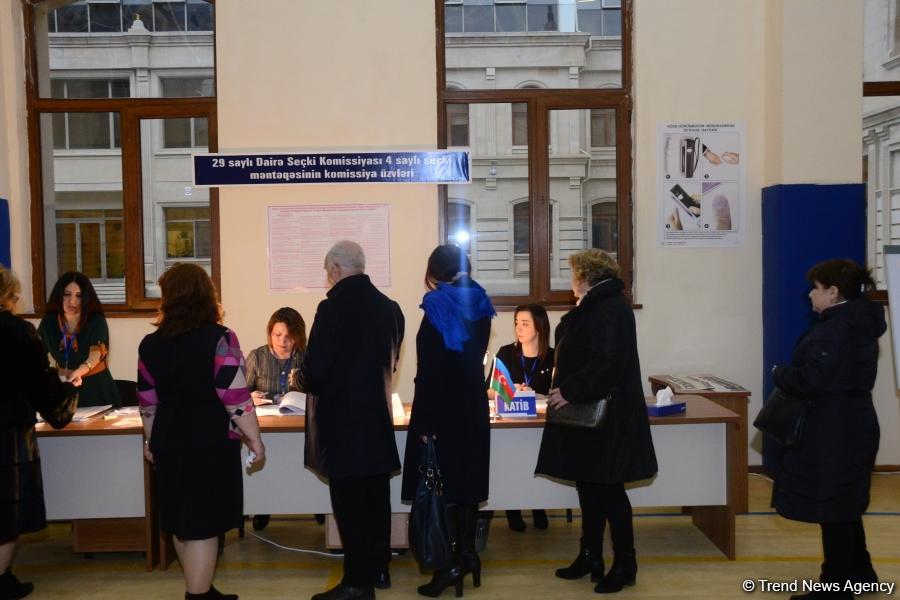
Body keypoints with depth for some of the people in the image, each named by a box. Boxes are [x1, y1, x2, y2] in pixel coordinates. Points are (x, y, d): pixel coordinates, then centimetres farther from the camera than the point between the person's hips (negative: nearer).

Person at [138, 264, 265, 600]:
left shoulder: (151, 344, 3)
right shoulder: (219, 338, -13)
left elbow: (148, 401, 9)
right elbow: (235, 397, -16)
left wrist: (152, 441, 22)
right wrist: (254, 438, -8)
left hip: (169, 441, 6)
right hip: (211, 441, -6)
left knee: (181, 522, 18)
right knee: (202, 524, 1)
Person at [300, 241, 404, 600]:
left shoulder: (333, 308, -16)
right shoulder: (389, 308, 4)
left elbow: (314, 370, -16)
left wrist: (304, 381, 5)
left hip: (342, 420, -7)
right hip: (377, 417, 7)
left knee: (349, 501, 2)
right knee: (375, 496, 16)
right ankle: (378, 569, 28)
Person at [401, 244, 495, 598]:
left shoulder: (439, 307, -14)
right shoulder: (478, 305, 6)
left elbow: (430, 371, -17)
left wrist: (424, 423, -16)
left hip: (443, 410, -7)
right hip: (473, 409, 7)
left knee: (442, 485, 0)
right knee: (466, 481, 15)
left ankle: (452, 566, 5)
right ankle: (467, 553, 24)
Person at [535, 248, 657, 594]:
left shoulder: (611, 307, -17)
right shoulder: (596, 306, 15)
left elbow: (607, 362, -26)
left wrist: (570, 391, -22)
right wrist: (564, 389, 13)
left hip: (606, 419, -10)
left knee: (607, 488, 0)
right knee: (588, 485, 14)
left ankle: (624, 565, 13)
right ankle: (590, 557, 26)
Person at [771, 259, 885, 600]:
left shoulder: (834, 330, -22)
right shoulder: (860, 322, 11)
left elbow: (810, 381, -26)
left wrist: (780, 373, -7)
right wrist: (790, 373, 9)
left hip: (833, 433, -10)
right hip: (852, 427, 11)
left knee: (830, 509, 1)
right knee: (845, 505, 22)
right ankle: (858, 572, 36)